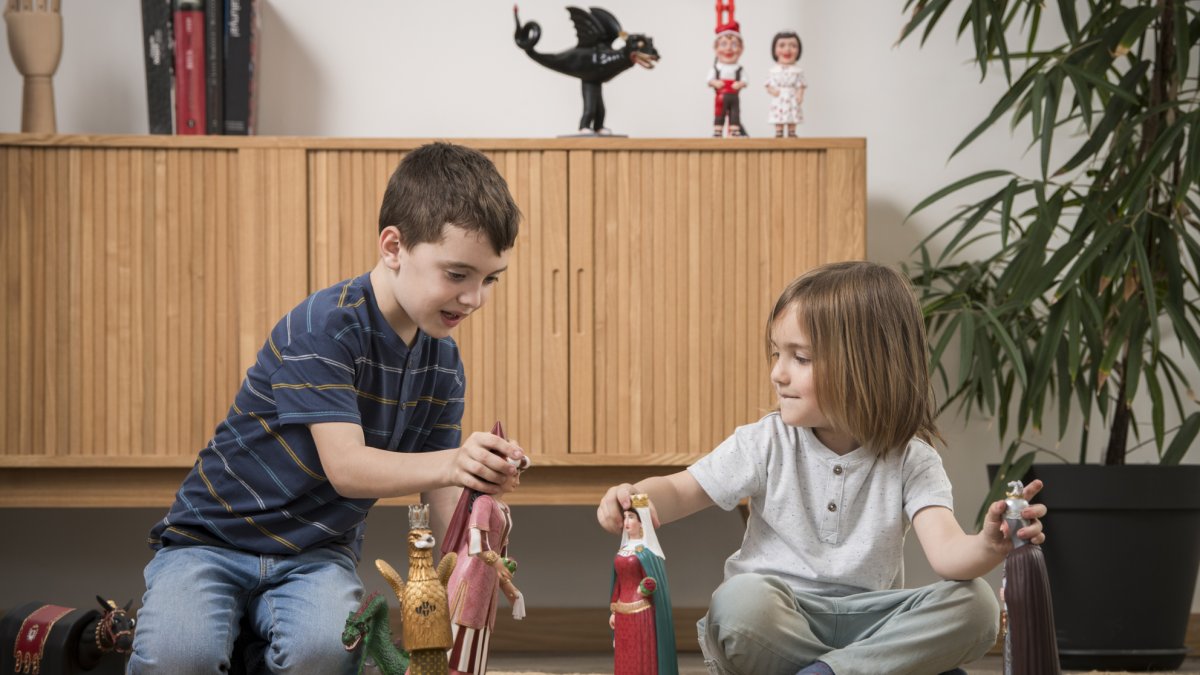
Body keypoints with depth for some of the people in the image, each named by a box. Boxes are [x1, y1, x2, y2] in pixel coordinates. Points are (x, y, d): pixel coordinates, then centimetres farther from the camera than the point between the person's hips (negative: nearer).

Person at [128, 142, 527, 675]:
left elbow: (439, 492, 3)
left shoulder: (444, 365, 3)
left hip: (316, 555, 4)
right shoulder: (323, 327, -19)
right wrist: (451, 464, -43)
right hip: (213, 538, -4)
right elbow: (345, 467, -28)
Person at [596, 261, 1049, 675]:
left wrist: (988, 547, -43)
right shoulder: (766, 444, 0)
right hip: (779, 621, -1)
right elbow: (680, 491, 6)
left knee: (975, 604, -24)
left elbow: (946, 553, -18)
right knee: (740, 600, -36)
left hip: (868, 622, 1)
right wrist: (635, 499, -19)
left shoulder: (910, 463, -3)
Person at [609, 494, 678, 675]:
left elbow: (652, 584, -16)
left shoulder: (646, 551, -10)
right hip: (623, 615, 8)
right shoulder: (622, 550, 13)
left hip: (642, 614, -8)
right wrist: (613, 611, 13)